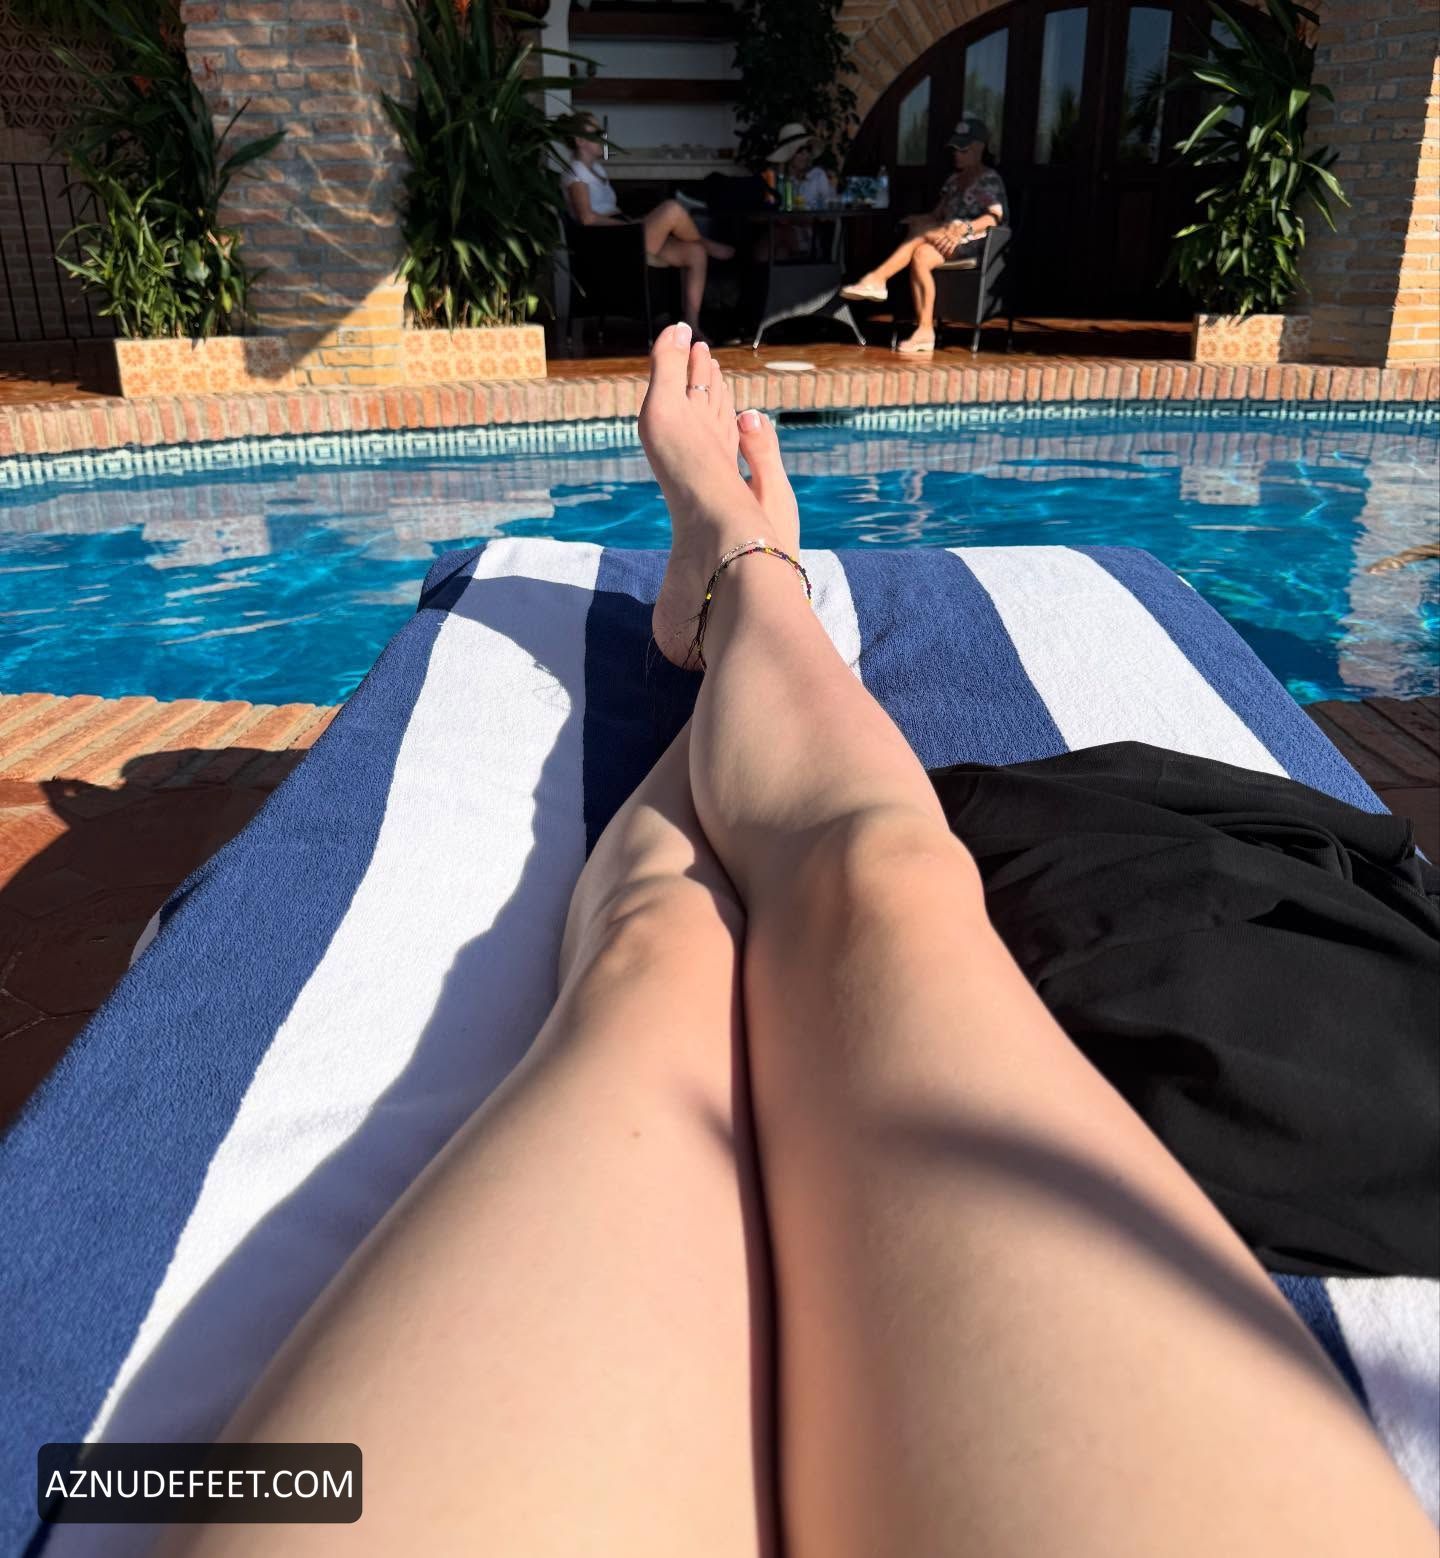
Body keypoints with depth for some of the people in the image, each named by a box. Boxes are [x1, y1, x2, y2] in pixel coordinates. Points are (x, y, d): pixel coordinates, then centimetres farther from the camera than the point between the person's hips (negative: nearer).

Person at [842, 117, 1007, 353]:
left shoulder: (990, 179, 5)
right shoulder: (953, 180, 27)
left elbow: (995, 217, -9)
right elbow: (937, 215, 22)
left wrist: (966, 227, -26)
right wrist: (919, 220, 0)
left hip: (973, 241, -6)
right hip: (946, 239, 6)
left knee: (922, 233, -31)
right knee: (920, 256, -29)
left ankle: (877, 279, -32)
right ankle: (924, 331, -37)